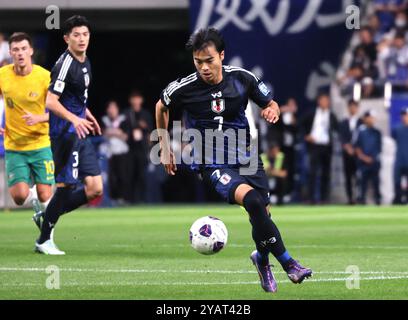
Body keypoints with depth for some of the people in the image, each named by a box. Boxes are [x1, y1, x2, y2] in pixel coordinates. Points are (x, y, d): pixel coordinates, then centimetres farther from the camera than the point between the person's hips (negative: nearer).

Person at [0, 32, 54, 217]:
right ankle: (35, 201, 24)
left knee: (44, 196, -6)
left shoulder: (45, 77, -11)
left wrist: (38, 118, -27)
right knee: (19, 196, -13)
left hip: (41, 144, -1)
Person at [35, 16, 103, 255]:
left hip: (80, 134, 9)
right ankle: (44, 240, 8)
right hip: (65, 134, -9)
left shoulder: (85, 62, 12)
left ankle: (48, 216, 18)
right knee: (66, 187, -5)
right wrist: (75, 119, -33)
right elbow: (51, 101, -22)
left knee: (95, 189, 4)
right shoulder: (65, 63, -16)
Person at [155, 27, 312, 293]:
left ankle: (262, 258, 33)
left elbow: (271, 104, 11)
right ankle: (287, 263, -21)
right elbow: (161, 107, 12)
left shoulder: (242, 78, -4)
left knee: (262, 214, -3)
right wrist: (165, 148, 16)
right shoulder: (184, 88, -9)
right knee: (252, 199, -29)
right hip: (213, 165, -4)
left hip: (245, 157, 4)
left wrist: (272, 110, -13)